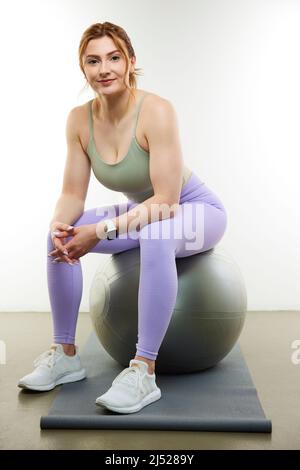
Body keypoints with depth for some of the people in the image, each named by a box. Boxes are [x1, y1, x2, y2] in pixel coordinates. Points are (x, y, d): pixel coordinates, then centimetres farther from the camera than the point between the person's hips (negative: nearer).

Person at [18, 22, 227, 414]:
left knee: (155, 235, -39)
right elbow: (73, 193, -8)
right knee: (59, 236, -11)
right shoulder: (79, 119, -10)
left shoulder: (156, 111, -27)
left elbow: (166, 200, -30)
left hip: (196, 209, -5)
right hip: (142, 211, 6)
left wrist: (103, 230, -36)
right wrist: (60, 222, -29)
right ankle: (65, 354, -1)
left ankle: (144, 372, -30)